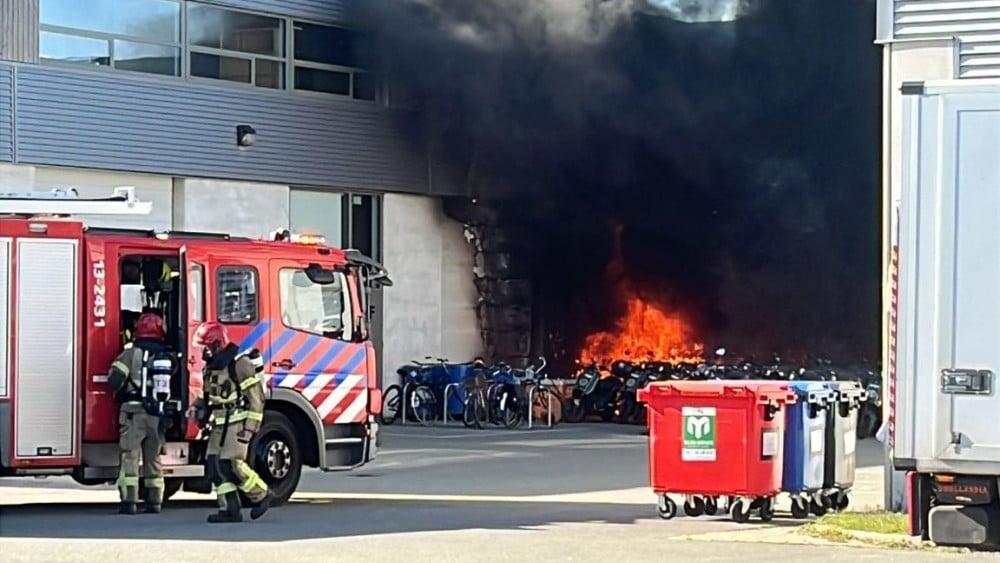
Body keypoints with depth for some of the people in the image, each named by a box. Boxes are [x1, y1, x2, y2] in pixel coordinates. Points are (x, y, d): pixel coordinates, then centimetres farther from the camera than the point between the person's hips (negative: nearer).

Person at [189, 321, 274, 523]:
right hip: (219, 424, 9)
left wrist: (249, 427, -18)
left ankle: (261, 495, 3)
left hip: (237, 422, -9)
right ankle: (230, 509, 2)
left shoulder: (240, 364, -14)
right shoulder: (211, 367, 13)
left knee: (232, 464, -15)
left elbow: (255, 397, -15)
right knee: (215, 465, 1)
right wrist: (198, 407, 6)